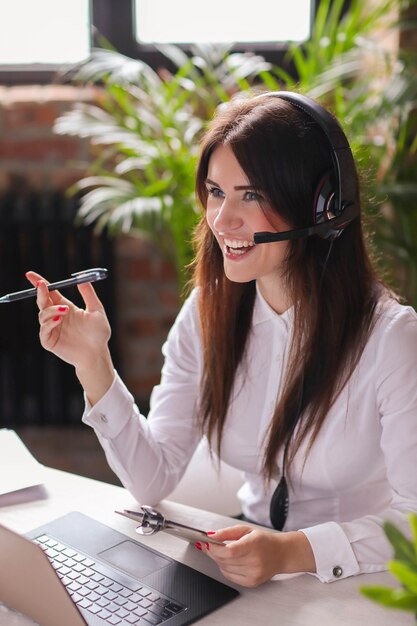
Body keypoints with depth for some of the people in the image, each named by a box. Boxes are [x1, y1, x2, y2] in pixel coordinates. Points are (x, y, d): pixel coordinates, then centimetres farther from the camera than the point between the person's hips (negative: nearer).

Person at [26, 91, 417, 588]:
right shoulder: (208, 311, -5)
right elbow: (153, 481, -5)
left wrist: (294, 552, -29)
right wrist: (93, 363, -16)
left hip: (358, 585, -4)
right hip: (252, 551, 4)